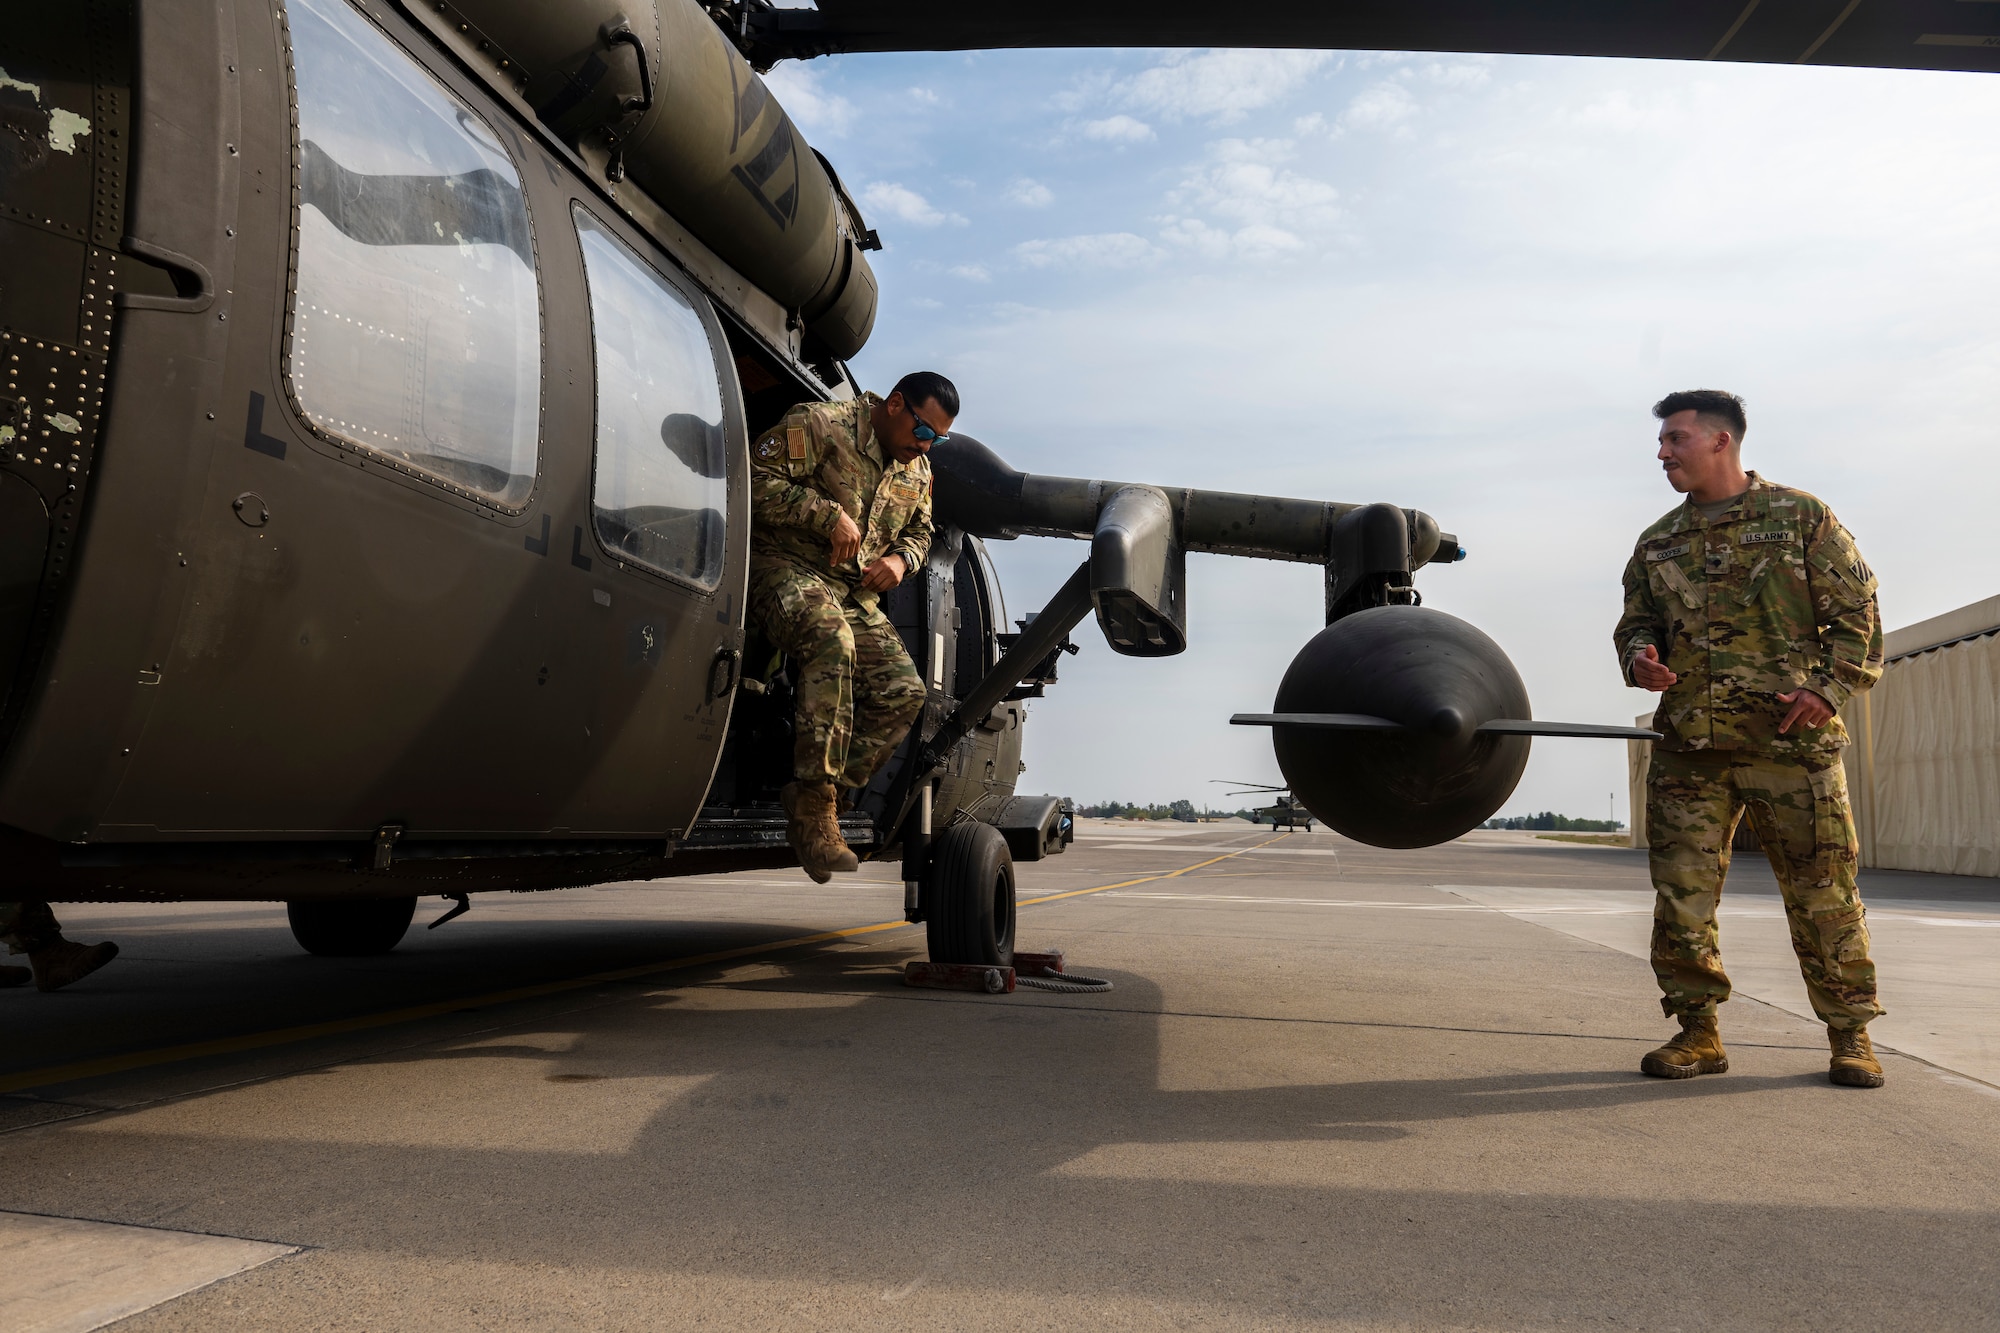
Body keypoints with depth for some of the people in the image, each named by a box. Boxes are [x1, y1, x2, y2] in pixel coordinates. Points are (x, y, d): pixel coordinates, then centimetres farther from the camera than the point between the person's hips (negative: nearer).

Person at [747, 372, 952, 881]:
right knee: (832, 642, -38)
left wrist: (900, 558, 4)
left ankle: (827, 798, -7)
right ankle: (813, 806, -34)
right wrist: (830, 513, -20)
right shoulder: (820, 425, -7)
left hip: (856, 591, 7)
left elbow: (920, 530, 28)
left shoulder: (918, 470, 16)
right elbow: (755, 479, -14)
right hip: (785, 566, -7)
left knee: (904, 692, -12)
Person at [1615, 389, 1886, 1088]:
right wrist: (1640, 655, -2)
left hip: (1792, 743, -3)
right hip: (1688, 748, 4)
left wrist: (1829, 689, -9)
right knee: (1681, 893, 1)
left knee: (1823, 892, 2)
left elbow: (1856, 612, 3)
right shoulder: (1657, 542, 16)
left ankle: (1850, 1033, 18)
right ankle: (1698, 1032, 12)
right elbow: (1636, 621, 21)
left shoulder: (1800, 517, 5)